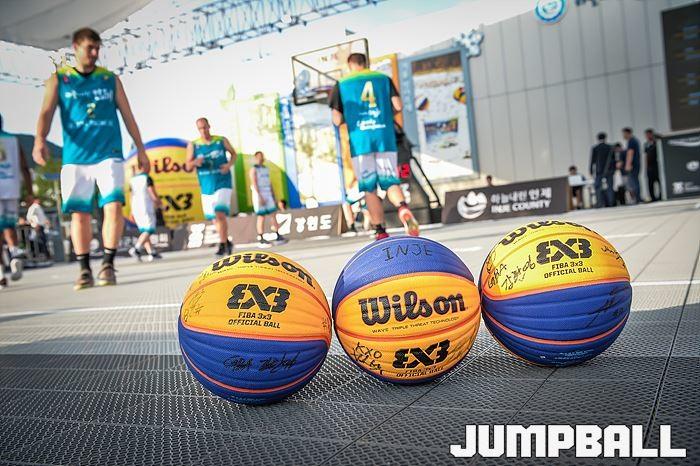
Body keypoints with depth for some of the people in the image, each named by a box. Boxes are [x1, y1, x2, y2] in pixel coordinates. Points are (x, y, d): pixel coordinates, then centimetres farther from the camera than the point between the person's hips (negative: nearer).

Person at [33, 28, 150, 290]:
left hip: (109, 153, 0)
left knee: (113, 206, -15)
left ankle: (108, 264, -6)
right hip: (75, 157, 0)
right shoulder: (58, 80, 9)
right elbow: (47, 112, -3)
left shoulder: (110, 79, 12)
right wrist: (40, 140, -22)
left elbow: (127, 115, 13)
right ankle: (84, 270, 10)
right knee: (79, 213, 1)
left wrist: (140, 149, 9)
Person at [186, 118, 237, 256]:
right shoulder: (193, 145, 3)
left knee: (220, 213, -20)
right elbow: (188, 166, 1)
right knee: (214, 218, 10)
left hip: (223, 184, -3)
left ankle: (222, 245, -9)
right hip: (206, 187, 3)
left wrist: (229, 164, -7)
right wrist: (195, 162, -21)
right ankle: (226, 241, 30)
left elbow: (234, 154, 13)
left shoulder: (222, 140, 2)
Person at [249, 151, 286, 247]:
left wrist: (274, 197, 15)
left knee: (273, 215, 3)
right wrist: (260, 197, -22)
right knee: (261, 216, -6)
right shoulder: (253, 169, -4)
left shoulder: (266, 169, 17)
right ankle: (260, 239, -2)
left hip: (268, 195, 6)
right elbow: (254, 183, -14)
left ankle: (277, 236, 7)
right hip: (259, 195, -6)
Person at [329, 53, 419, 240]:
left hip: (360, 142, -1)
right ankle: (403, 207, -25)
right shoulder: (384, 78, 13)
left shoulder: (341, 85, 9)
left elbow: (337, 121, 4)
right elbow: (398, 106, 1)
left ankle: (381, 232, 3)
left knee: (369, 189, 5)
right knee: (391, 182, 6)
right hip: (385, 139, 1)